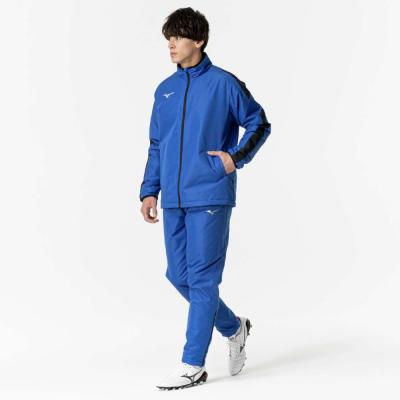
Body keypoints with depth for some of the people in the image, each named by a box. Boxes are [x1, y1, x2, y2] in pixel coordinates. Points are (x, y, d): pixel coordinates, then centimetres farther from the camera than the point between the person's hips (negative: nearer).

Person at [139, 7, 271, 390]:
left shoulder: (224, 83, -2)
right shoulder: (164, 90, 13)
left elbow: (259, 123, 4)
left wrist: (235, 156, -10)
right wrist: (149, 190, 11)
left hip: (210, 196, -6)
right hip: (174, 199, 6)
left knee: (202, 278, -5)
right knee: (178, 275, 8)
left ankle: (192, 365, 0)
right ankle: (234, 328, 29)